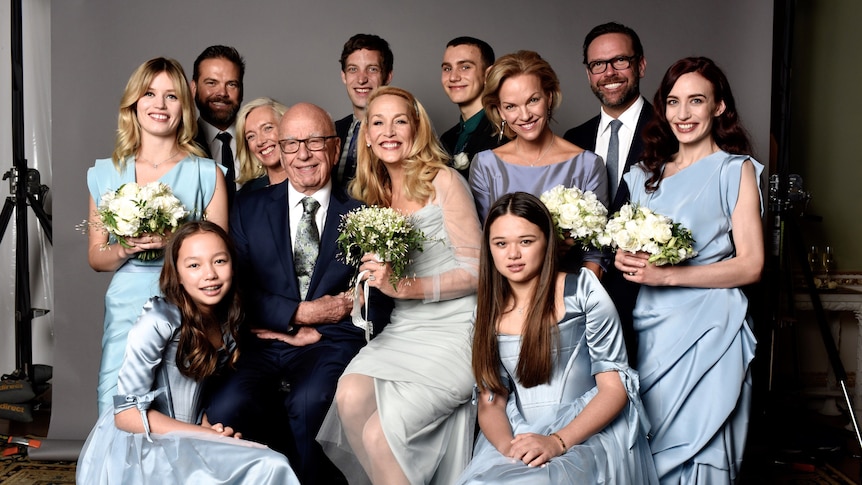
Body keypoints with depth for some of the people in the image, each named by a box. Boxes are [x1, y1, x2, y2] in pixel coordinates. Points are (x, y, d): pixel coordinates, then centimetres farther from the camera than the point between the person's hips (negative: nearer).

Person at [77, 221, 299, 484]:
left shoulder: (229, 323, 4)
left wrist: (211, 430, -8)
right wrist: (206, 434, -19)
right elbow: (127, 412, -17)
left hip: (183, 448, 7)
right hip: (135, 451, -7)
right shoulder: (159, 321, -18)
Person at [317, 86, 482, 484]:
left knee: (380, 433, -22)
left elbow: (476, 270, -6)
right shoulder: (375, 194, 14)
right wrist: (374, 277, -2)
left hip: (455, 330, -5)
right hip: (404, 329, 5)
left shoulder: (443, 181, -4)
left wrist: (407, 287, -16)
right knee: (350, 396, -24)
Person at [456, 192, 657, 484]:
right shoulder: (488, 313, 9)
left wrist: (558, 442, -19)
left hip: (588, 432, -3)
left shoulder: (583, 293, -2)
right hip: (520, 437, 4)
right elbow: (490, 403, 8)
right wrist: (506, 444, -15)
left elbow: (614, 388, -6)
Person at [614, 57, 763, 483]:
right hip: (651, 327, 5)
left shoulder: (736, 169, 0)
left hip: (709, 329, -5)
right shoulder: (646, 175, 16)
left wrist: (667, 274, -16)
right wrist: (625, 261, -2)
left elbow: (750, 265, -7)